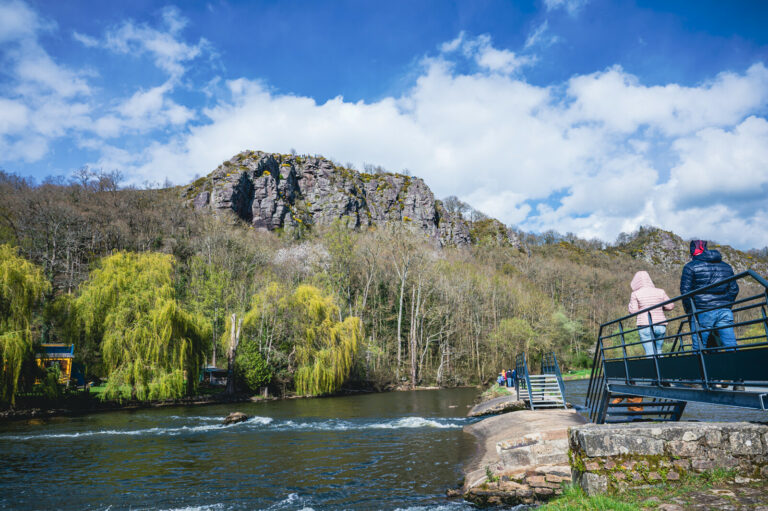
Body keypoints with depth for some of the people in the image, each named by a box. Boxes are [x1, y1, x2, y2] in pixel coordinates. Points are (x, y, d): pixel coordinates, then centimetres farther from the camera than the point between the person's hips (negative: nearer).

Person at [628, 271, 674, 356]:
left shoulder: (635, 294, -2)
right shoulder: (660, 292, 6)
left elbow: (633, 311, -4)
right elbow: (670, 306, 9)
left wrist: (631, 302, 13)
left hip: (645, 326, -3)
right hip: (661, 326, 3)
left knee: (650, 353, -3)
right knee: (658, 351, 16)